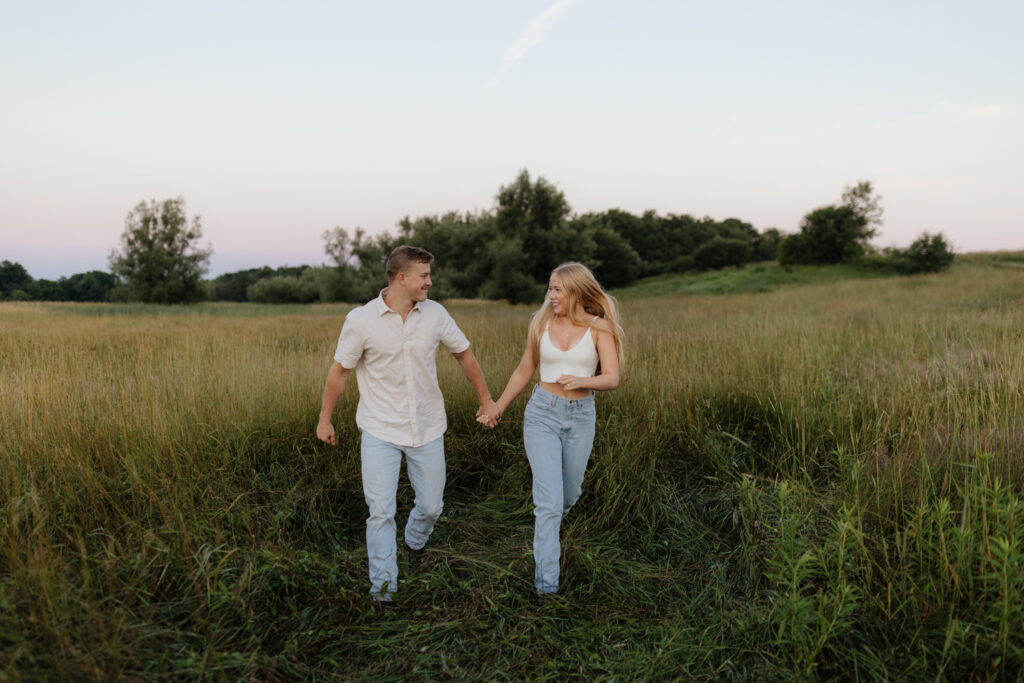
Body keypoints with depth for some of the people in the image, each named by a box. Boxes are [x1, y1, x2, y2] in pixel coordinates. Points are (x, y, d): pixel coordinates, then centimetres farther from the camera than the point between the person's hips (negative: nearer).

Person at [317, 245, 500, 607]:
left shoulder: (434, 314, -4)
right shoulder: (360, 320, -13)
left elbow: (464, 354, 9)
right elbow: (339, 370, -1)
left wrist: (486, 400, 15)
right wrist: (325, 419, 7)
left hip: (427, 428, 3)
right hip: (380, 431, -3)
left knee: (431, 505, 13)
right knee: (381, 511, -5)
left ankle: (415, 542, 47)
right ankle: (383, 587, 11)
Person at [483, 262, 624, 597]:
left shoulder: (599, 327, -6)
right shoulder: (541, 323, -1)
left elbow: (612, 378, -13)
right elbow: (525, 371, 10)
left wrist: (581, 380, -33)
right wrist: (497, 408, 12)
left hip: (580, 418, 1)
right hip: (542, 414, -1)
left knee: (568, 495, 19)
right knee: (549, 501, -9)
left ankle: (545, 519, 57)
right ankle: (546, 585, 1)